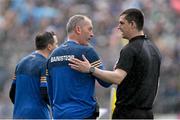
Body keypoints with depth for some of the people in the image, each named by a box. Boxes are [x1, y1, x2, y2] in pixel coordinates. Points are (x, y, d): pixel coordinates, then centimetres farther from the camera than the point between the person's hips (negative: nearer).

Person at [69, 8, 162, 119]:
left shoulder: (131, 49, -16)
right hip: (147, 114, 9)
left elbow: (117, 78, -29)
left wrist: (90, 69, -30)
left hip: (128, 113, -9)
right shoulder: (154, 49, 13)